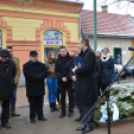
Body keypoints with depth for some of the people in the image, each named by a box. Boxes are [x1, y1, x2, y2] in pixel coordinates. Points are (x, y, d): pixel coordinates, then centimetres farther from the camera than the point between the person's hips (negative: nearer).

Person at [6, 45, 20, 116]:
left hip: (14, 80, 2)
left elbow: (18, 70, 7)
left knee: (13, 96, 9)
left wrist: (17, 78, -3)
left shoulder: (16, 59, 9)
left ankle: (13, 110, 18)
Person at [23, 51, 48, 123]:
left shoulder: (42, 65, 8)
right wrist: (38, 76, -15)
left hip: (40, 87, 3)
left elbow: (45, 73, -1)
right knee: (32, 103, 5)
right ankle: (32, 117, 15)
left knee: (40, 102, 10)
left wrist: (39, 76, -17)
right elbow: (27, 75, -12)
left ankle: (40, 116, 21)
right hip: (31, 87, -2)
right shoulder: (26, 65, -1)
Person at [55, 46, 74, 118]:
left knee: (71, 96, 8)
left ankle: (70, 111, 20)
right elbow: (56, 71, 0)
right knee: (62, 96, 10)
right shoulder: (58, 60, 2)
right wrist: (61, 78, -14)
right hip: (61, 81, 2)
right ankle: (63, 111, 19)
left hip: (69, 81, -2)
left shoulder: (71, 59, -6)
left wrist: (67, 77, -18)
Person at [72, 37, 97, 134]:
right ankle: (86, 124, 28)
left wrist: (76, 71, -12)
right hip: (83, 82, 10)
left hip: (88, 83, -10)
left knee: (88, 104, 1)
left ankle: (90, 125, 14)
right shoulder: (83, 53, 14)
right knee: (84, 104, 16)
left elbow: (86, 67, -26)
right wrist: (76, 70, -4)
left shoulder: (90, 53, -16)